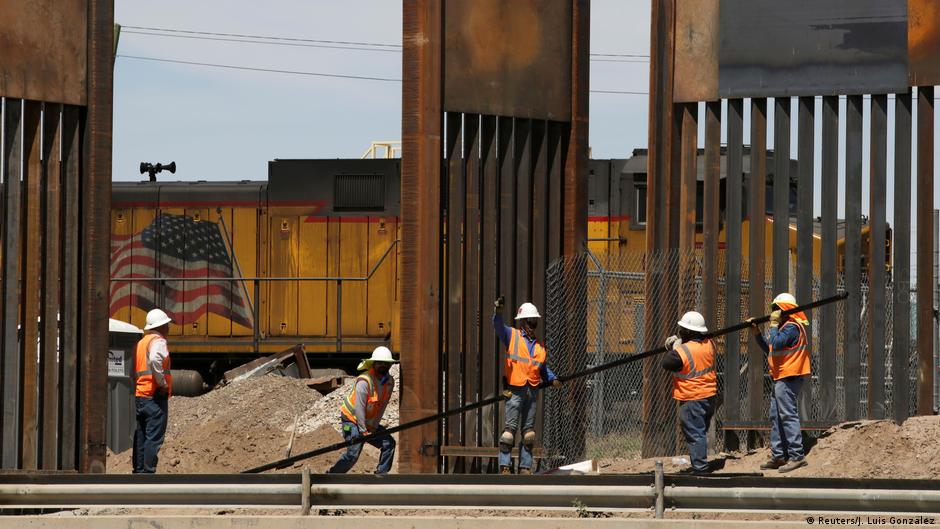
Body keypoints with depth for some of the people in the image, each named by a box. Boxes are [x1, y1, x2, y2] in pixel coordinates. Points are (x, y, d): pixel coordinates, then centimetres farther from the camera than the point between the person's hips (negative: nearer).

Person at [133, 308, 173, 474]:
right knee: (154, 438, -8)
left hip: (139, 396, 9)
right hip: (155, 397, -9)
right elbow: (155, 360, -29)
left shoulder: (141, 343, 18)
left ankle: (138, 471, 14)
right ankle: (148, 473, -12)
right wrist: (162, 383, -20)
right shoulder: (158, 341, -8)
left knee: (140, 436, 11)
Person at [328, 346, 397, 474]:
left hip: (369, 423, 7)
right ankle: (331, 475, -3)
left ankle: (381, 474, 2)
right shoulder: (364, 381, -25)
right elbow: (359, 408, -24)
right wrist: (363, 431, -21)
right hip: (352, 419, -7)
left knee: (389, 443, -4)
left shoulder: (390, 381, -2)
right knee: (353, 453, -17)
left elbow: (382, 406, 1)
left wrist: (374, 427, -4)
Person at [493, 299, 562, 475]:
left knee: (529, 431, 9)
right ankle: (504, 466, -11)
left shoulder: (539, 346, 16)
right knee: (510, 428, -10)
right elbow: (499, 327, -18)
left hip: (532, 391, 6)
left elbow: (543, 368, 19)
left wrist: (553, 379, 0)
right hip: (515, 389, -6)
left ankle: (525, 467, 15)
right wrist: (497, 311, -38)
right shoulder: (512, 335, 1)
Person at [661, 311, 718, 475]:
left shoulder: (682, 351, -22)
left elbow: (666, 364, -9)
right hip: (710, 397, 8)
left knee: (695, 434, -3)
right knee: (702, 432, 19)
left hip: (692, 400, -8)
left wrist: (673, 348, 3)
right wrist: (678, 344, 12)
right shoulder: (709, 345, 0)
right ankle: (702, 465, 25)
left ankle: (700, 467, -6)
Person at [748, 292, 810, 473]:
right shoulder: (786, 326, 20)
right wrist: (756, 333, 14)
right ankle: (778, 457, 18)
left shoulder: (792, 327, -13)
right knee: (776, 418, 14)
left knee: (788, 416, -13)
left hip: (788, 378, -11)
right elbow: (769, 349, 23)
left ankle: (796, 456, -16)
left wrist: (773, 324, -14)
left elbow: (775, 344, -26)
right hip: (781, 378, 11)